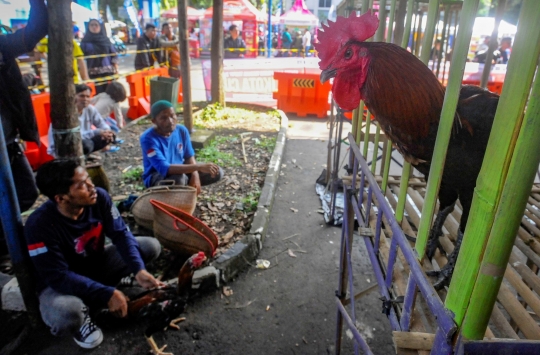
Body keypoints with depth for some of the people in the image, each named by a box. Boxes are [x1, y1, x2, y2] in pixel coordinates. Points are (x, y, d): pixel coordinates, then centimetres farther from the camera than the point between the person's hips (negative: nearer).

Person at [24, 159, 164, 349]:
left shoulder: (99, 197, -19)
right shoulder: (39, 225, -30)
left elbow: (121, 233, -16)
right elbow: (58, 277, -29)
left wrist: (139, 270, -31)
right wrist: (107, 294, -34)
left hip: (97, 264, 5)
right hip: (60, 283, -5)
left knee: (151, 246, -10)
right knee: (65, 313, -39)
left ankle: (99, 290, 1)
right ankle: (81, 314, 1)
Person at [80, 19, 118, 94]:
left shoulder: (106, 39, 11)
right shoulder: (85, 41, 4)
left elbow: (114, 55, 9)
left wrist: (116, 70, 1)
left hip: (108, 72, 2)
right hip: (94, 73, -2)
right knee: (99, 93, -6)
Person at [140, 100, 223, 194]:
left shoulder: (181, 130, -10)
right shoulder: (148, 138, -27)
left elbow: (189, 156, 1)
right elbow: (164, 169, -37)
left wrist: (195, 175, -20)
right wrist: (199, 166, -44)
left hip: (179, 170, 6)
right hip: (156, 178, -6)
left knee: (217, 172, -7)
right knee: (179, 178, -40)